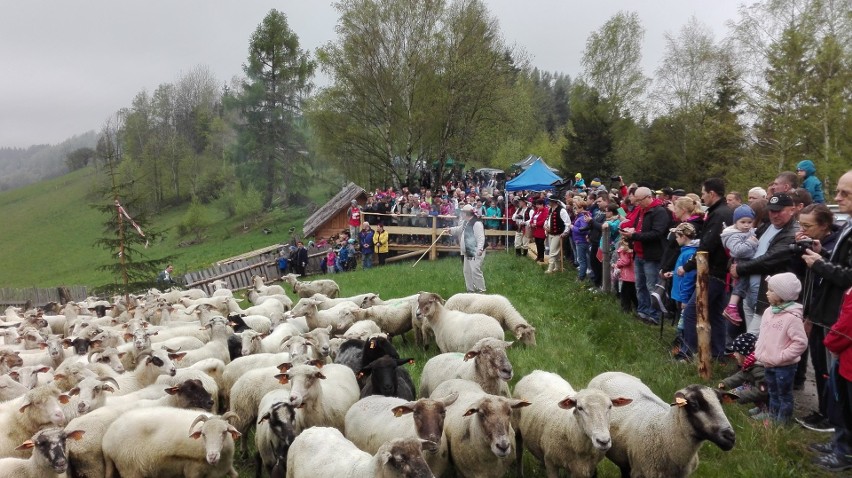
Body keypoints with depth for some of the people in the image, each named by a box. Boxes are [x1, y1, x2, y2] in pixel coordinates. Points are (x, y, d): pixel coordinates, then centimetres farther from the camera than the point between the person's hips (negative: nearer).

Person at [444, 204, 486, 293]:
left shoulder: (476, 223, -19)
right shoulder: (465, 223, 13)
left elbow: (481, 238, -26)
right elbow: (459, 229, 34)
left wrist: (480, 249, -37)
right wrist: (450, 230, 20)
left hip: (476, 253, -11)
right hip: (467, 252, 11)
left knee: (475, 271, -14)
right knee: (467, 271, 14)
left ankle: (481, 291, -6)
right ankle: (470, 290, 25)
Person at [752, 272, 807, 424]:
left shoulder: (792, 317, -24)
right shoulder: (768, 311, 1)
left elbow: (801, 342, -24)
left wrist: (781, 357, -23)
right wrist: (759, 352, 5)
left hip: (784, 366, -8)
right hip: (769, 363, 8)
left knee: (784, 394, 9)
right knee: (772, 391, 24)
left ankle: (782, 420, 22)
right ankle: (772, 414, 41)